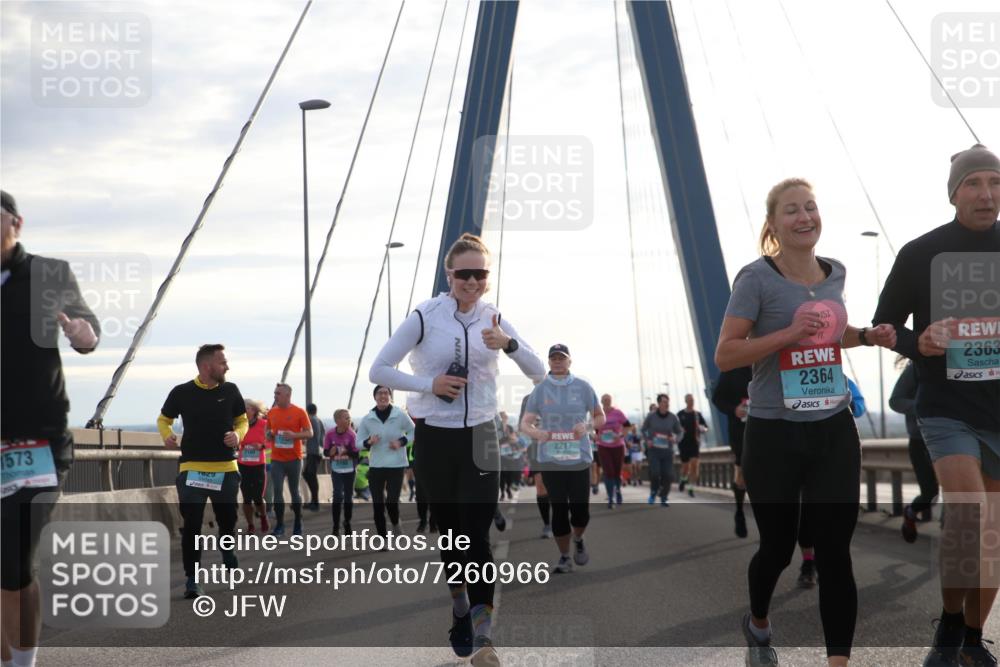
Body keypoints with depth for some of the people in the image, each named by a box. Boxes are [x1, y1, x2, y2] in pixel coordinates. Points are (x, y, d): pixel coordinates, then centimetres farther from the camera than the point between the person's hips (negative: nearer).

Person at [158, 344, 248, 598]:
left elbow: (242, 420, 14)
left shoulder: (230, 391, 3)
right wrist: (167, 435, -9)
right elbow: (164, 419, 13)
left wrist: (238, 435, -8)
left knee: (228, 521, 11)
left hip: (226, 468, 2)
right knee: (191, 527, -5)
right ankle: (192, 580, 4)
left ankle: (228, 553, 44)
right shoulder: (181, 393, -2)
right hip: (192, 468, -2)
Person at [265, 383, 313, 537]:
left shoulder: (299, 412, -5)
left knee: (294, 491, 8)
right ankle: (279, 525, 1)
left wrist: (294, 435, -19)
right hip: (276, 459, 2)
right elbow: (267, 433, 18)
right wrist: (269, 435, -6)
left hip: (294, 458, -2)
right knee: (277, 491, -5)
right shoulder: (271, 413, 6)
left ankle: (298, 524, 22)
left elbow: (309, 433, -3)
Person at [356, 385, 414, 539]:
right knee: (377, 503, 3)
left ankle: (395, 524, 23)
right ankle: (382, 535, 15)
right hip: (375, 465, 2)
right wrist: (368, 442, -17)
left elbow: (413, 431, 7)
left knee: (392, 501, -9)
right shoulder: (367, 419, -2)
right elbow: (359, 441, 5)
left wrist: (401, 442, -9)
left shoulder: (400, 415, -7)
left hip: (396, 465, -2)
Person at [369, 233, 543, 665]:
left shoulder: (493, 318, 2)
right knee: (449, 531, 12)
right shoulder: (425, 316, -6)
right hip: (434, 438, -1)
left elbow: (539, 371, -1)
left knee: (478, 537, -9)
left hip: (479, 438, 1)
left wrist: (508, 344, -20)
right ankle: (461, 611, 34)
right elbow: (378, 370, -5)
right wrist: (428, 384, -18)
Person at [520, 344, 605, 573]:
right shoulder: (540, 389, 4)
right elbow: (525, 423, 1)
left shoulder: (583, 387, 4)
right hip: (550, 460, 0)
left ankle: (578, 541, 30)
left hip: (579, 458, 0)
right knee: (559, 511, 1)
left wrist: (587, 427, -12)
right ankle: (564, 557, 15)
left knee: (580, 511, -2)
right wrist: (538, 433, -22)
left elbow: (600, 417, 10)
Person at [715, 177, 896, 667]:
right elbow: (724, 356, -14)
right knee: (778, 546, 11)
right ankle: (758, 625, 41)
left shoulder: (835, 273, 7)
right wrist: (789, 333, -23)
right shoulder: (757, 278, -11)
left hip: (835, 430, 4)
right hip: (774, 434, -4)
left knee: (835, 552, -1)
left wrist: (870, 336, 6)